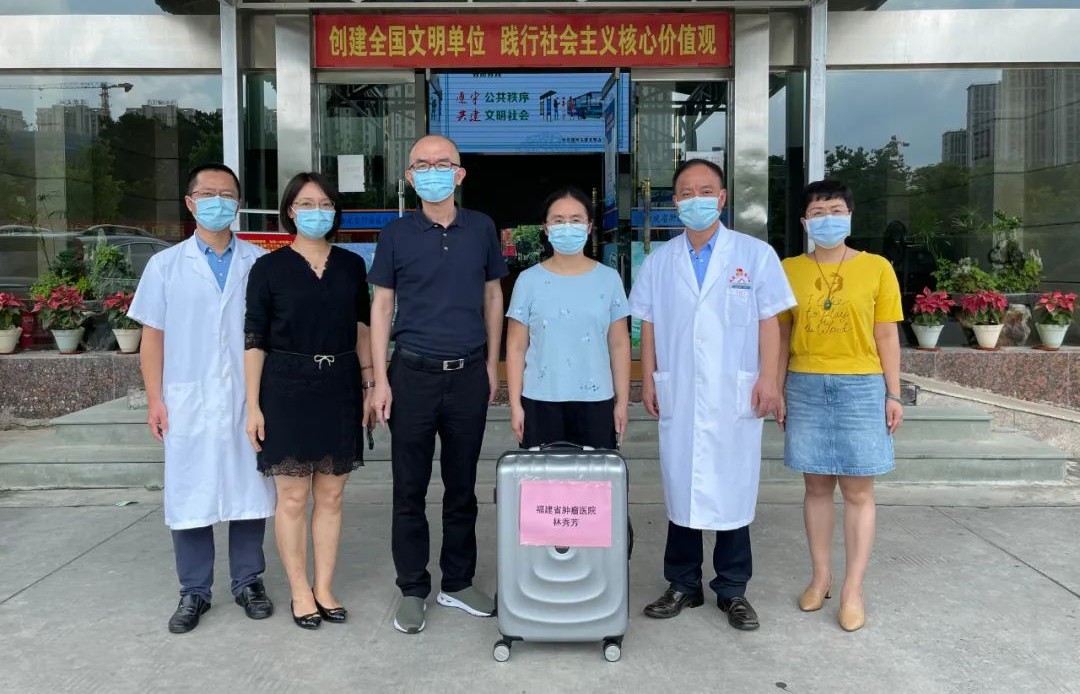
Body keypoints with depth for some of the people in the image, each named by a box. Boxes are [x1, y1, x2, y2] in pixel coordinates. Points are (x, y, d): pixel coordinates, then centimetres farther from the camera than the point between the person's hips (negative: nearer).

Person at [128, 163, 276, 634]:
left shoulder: (259, 263, 3)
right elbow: (153, 335, 5)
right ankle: (194, 591, 21)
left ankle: (248, 582, 24)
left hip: (248, 401, 0)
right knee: (190, 498, 6)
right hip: (188, 404, 0)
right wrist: (154, 399, 0)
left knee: (248, 491, 8)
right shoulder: (165, 266, 5)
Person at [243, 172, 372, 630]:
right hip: (288, 389, -3)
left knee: (331, 496, 9)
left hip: (340, 390, 3)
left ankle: (325, 588, 22)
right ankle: (301, 592, 19)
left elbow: (361, 329, 11)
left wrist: (369, 386, 5)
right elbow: (254, 340, -2)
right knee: (293, 498, 4)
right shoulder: (269, 268, -1)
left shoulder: (351, 265, 7)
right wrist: (253, 406, -6)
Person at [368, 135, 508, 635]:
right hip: (413, 373, -1)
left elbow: (492, 297, 11)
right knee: (410, 489, 6)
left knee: (462, 485, 11)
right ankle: (413, 590, 20)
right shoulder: (396, 235, 1)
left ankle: (458, 583, 26)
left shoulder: (481, 229, 4)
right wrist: (380, 379, -2)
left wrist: (492, 364, 8)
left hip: (469, 374, 2)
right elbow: (381, 306, 3)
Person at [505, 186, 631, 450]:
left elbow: (619, 346, 5)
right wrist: (516, 405, -2)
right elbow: (516, 348, 1)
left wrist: (622, 401, 3)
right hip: (541, 402, -1)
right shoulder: (529, 280, 0)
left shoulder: (609, 279, 3)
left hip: (596, 401, 1)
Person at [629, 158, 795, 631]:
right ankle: (683, 585, 22)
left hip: (735, 395, -2)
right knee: (680, 488, 8)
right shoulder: (659, 262, 10)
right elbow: (648, 325, 11)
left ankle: (733, 590, 19)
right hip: (677, 394, 2)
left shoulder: (755, 255, 4)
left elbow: (769, 322, 1)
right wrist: (648, 379, 4)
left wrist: (768, 379, -6)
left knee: (733, 491, 4)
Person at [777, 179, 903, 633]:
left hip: (861, 387, -1)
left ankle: (852, 589, 13)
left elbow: (886, 336, 4)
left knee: (858, 491, 3)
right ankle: (821, 577, 23)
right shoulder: (790, 270, 5)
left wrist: (893, 394, 1)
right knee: (817, 486, 10)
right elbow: (783, 335, 8)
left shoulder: (876, 268, 2)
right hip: (805, 388, 1)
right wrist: (778, 390, 5)